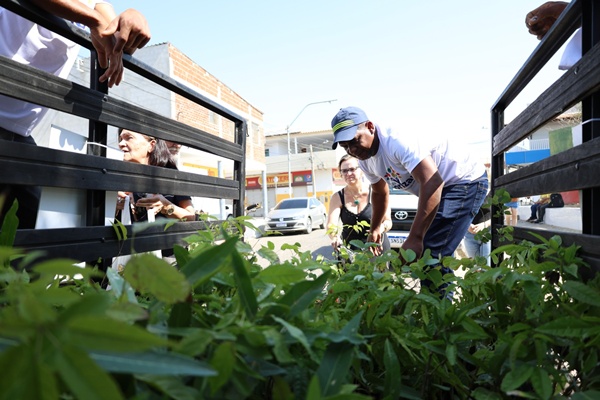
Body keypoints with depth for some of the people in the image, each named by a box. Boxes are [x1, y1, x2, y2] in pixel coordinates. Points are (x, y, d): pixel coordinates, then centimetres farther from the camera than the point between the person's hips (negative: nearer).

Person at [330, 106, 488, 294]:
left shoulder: (396, 141, -29)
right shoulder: (365, 160, 0)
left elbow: (432, 182, -38)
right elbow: (380, 193, 18)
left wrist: (415, 238, -41)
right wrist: (374, 229, 26)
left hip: (466, 180, -9)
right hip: (441, 188, 9)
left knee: (433, 256, -20)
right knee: (421, 253, 12)